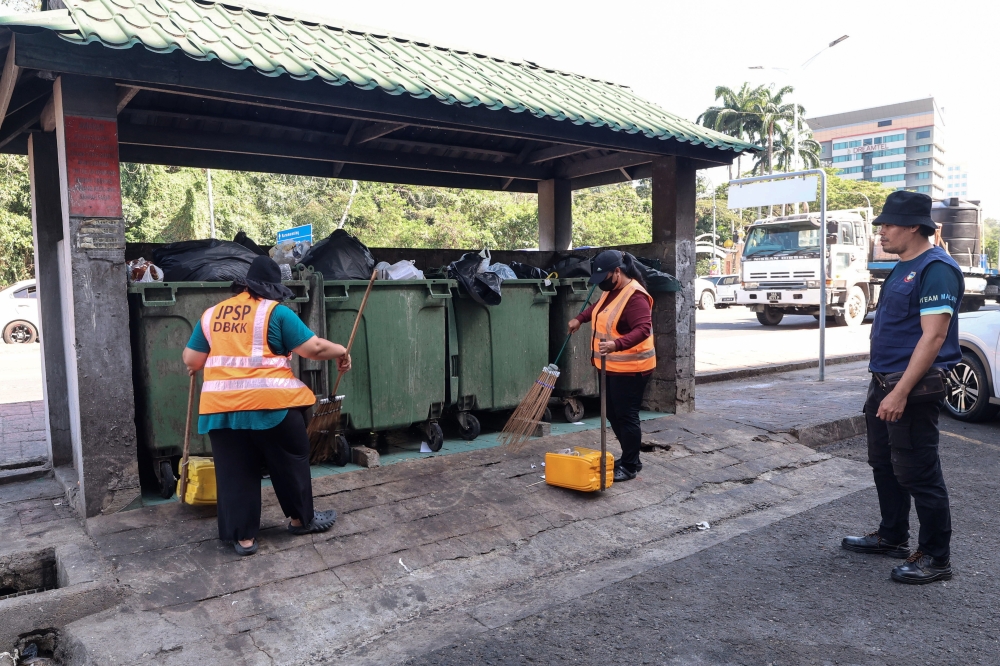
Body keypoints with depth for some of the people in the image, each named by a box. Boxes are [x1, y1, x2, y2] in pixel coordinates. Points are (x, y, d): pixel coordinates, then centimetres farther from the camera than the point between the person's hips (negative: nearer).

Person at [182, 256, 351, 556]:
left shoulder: (211, 314, 12)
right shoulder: (275, 312, -3)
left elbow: (191, 360, 15)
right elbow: (313, 348, -7)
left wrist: (198, 366, 37)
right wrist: (341, 352, 10)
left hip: (222, 406, 4)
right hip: (270, 403, -4)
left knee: (235, 472, 12)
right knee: (290, 463, 15)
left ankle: (243, 536, 18)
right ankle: (301, 519, 29)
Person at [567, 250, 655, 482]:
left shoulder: (634, 296, -22)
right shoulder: (611, 290, 8)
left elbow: (643, 329, -32)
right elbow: (599, 307, 30)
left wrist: (617, 344, -44)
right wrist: (580, 318, 20)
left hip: (630, 368, -10)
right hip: (612, 366, 10)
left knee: (626, 416, -1)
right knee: (613, 414, 16)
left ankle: (629, 466, 12)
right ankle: (629, 458, 29)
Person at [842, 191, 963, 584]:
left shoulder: (936, 269, -16)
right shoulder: (902, 268, 14)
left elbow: (933, 335, -23)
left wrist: (901, 392, -27)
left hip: (912, 390, -10)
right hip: (884, 384, 10)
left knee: (918, 474, -1)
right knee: (884, 465, 18)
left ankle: (935, 558, 12)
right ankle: (892, 537, 32)